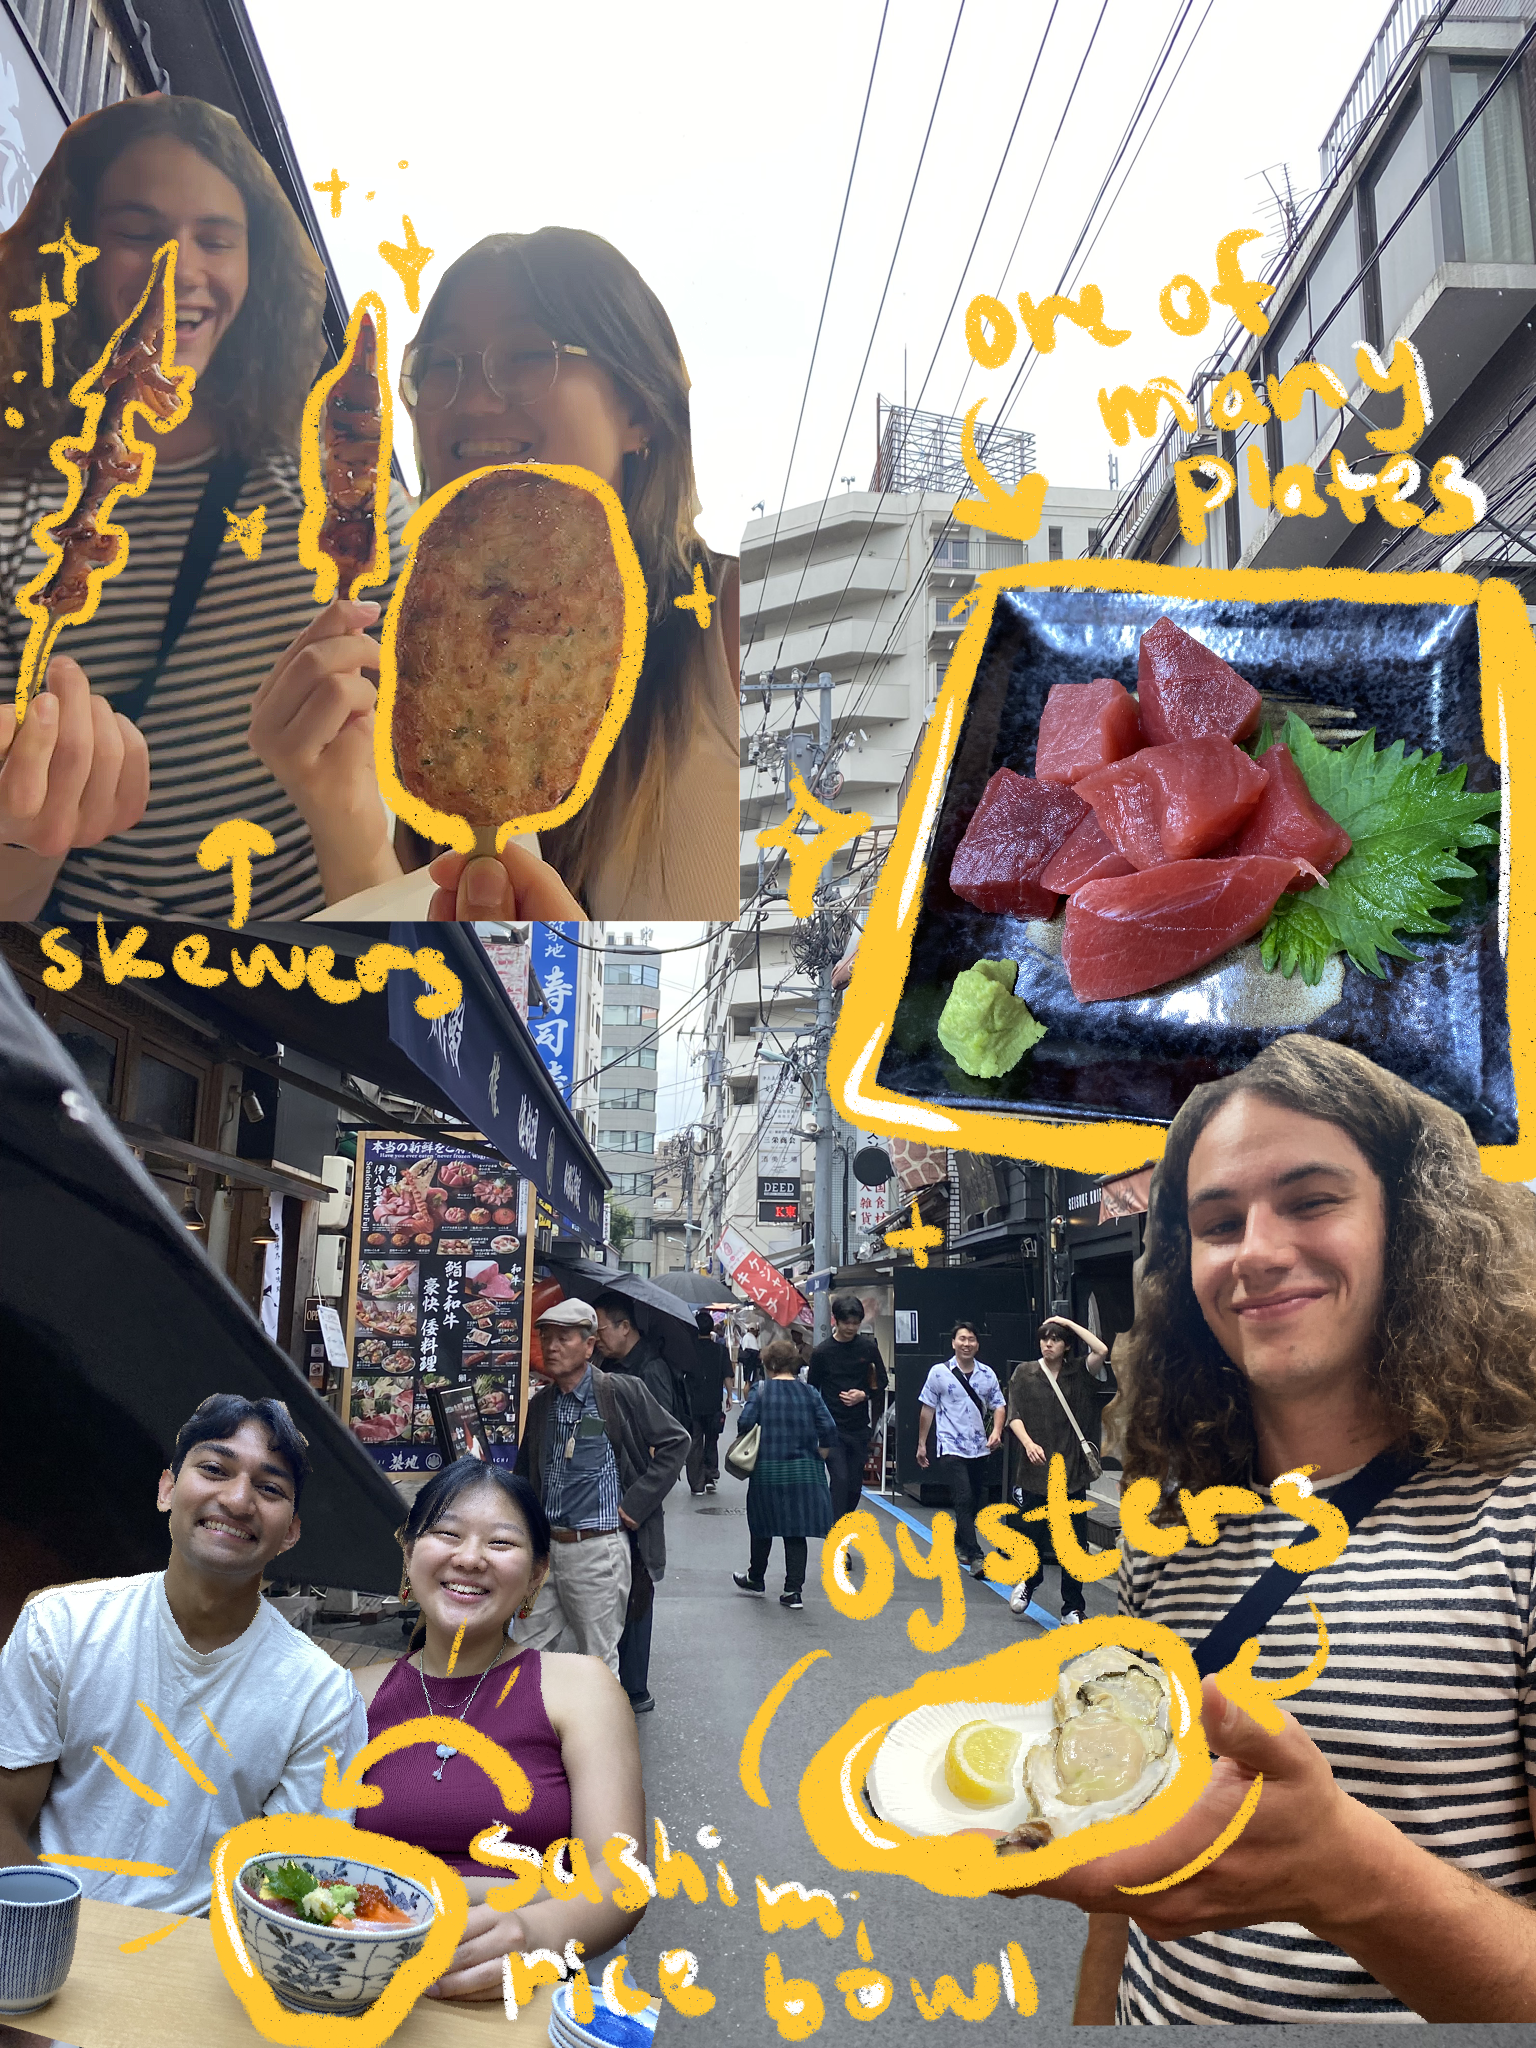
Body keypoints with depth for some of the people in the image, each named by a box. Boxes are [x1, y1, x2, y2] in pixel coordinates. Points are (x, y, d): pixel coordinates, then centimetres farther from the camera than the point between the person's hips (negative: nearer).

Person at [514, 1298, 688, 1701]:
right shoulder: (539, 1405, 10)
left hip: (598, 1549, -6)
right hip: (545, 1547, 6)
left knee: (599, 1660, 4)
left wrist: (636, 1503, -9)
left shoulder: (622, 1391, -8)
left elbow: (675, 1441, -5)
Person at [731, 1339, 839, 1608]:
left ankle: (756, 1579, 32)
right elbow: (829, 1428, -6)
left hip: (766, 1471, -1)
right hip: (803, 1473, 2)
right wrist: (819, 1457, 7)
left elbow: (746, 1423, -14)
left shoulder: (761, 1390, -5)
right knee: (796, 1531, 8)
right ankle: (794, 1590, 5)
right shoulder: (809, 1392, 1)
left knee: (762, 1526, 17)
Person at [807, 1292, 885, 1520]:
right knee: (840, 1479, -13)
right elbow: (811, 1391, 2)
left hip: (860, 1427, 3)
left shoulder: (868, 1348, 1)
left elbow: (881, 1382, 10)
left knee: (855, 1485, 9)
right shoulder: (822, 1352, -5)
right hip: (832, 1428, -3)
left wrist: (864, 1394, -10)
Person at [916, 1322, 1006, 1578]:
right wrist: (922, 1443, 5)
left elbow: (998, 1405, 10)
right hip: (951, 1448, -4)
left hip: (979, 1448, 4)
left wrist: (996, 1430, -9)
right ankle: (975, 1557, -15)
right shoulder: (939, 1373, -3)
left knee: (976, 1500, 12)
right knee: (964, 1499, -15)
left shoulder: (987, 1374, 6)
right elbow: (927, 1408, 3)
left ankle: (960, 1542, 35)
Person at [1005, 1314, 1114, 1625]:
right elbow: (1014, 1415, -1)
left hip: (1072, 1470, 0)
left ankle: (1072, 1608, 14)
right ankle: (1028, 1582, 38)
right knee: (1034, 1533, 9)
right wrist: (1028, 1443, -18)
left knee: (1074, 1540, 2)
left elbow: (1101, 1350, -12)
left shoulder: (1078, 1373, 5)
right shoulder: (1024, 1372, 4)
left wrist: (1069, 1323, -5)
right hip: (1036, 1469, 0)